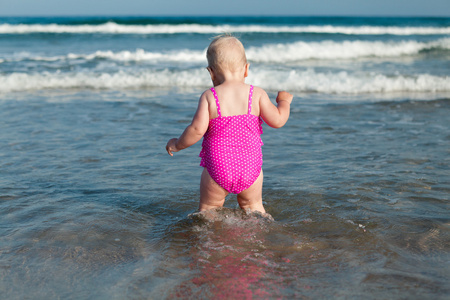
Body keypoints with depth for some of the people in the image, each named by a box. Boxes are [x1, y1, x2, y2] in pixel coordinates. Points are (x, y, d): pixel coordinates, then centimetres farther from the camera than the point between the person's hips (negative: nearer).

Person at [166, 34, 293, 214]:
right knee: (253, 207, 24)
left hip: (218, 170, -2)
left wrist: (177, 145, 3)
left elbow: (197, 130, -14)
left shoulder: (209, 97, -8)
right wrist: (284, 101, 17)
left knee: (208, 209, 17)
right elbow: (277, 121, -4)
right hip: (250, 168, 2)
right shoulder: (257, 94, -4)